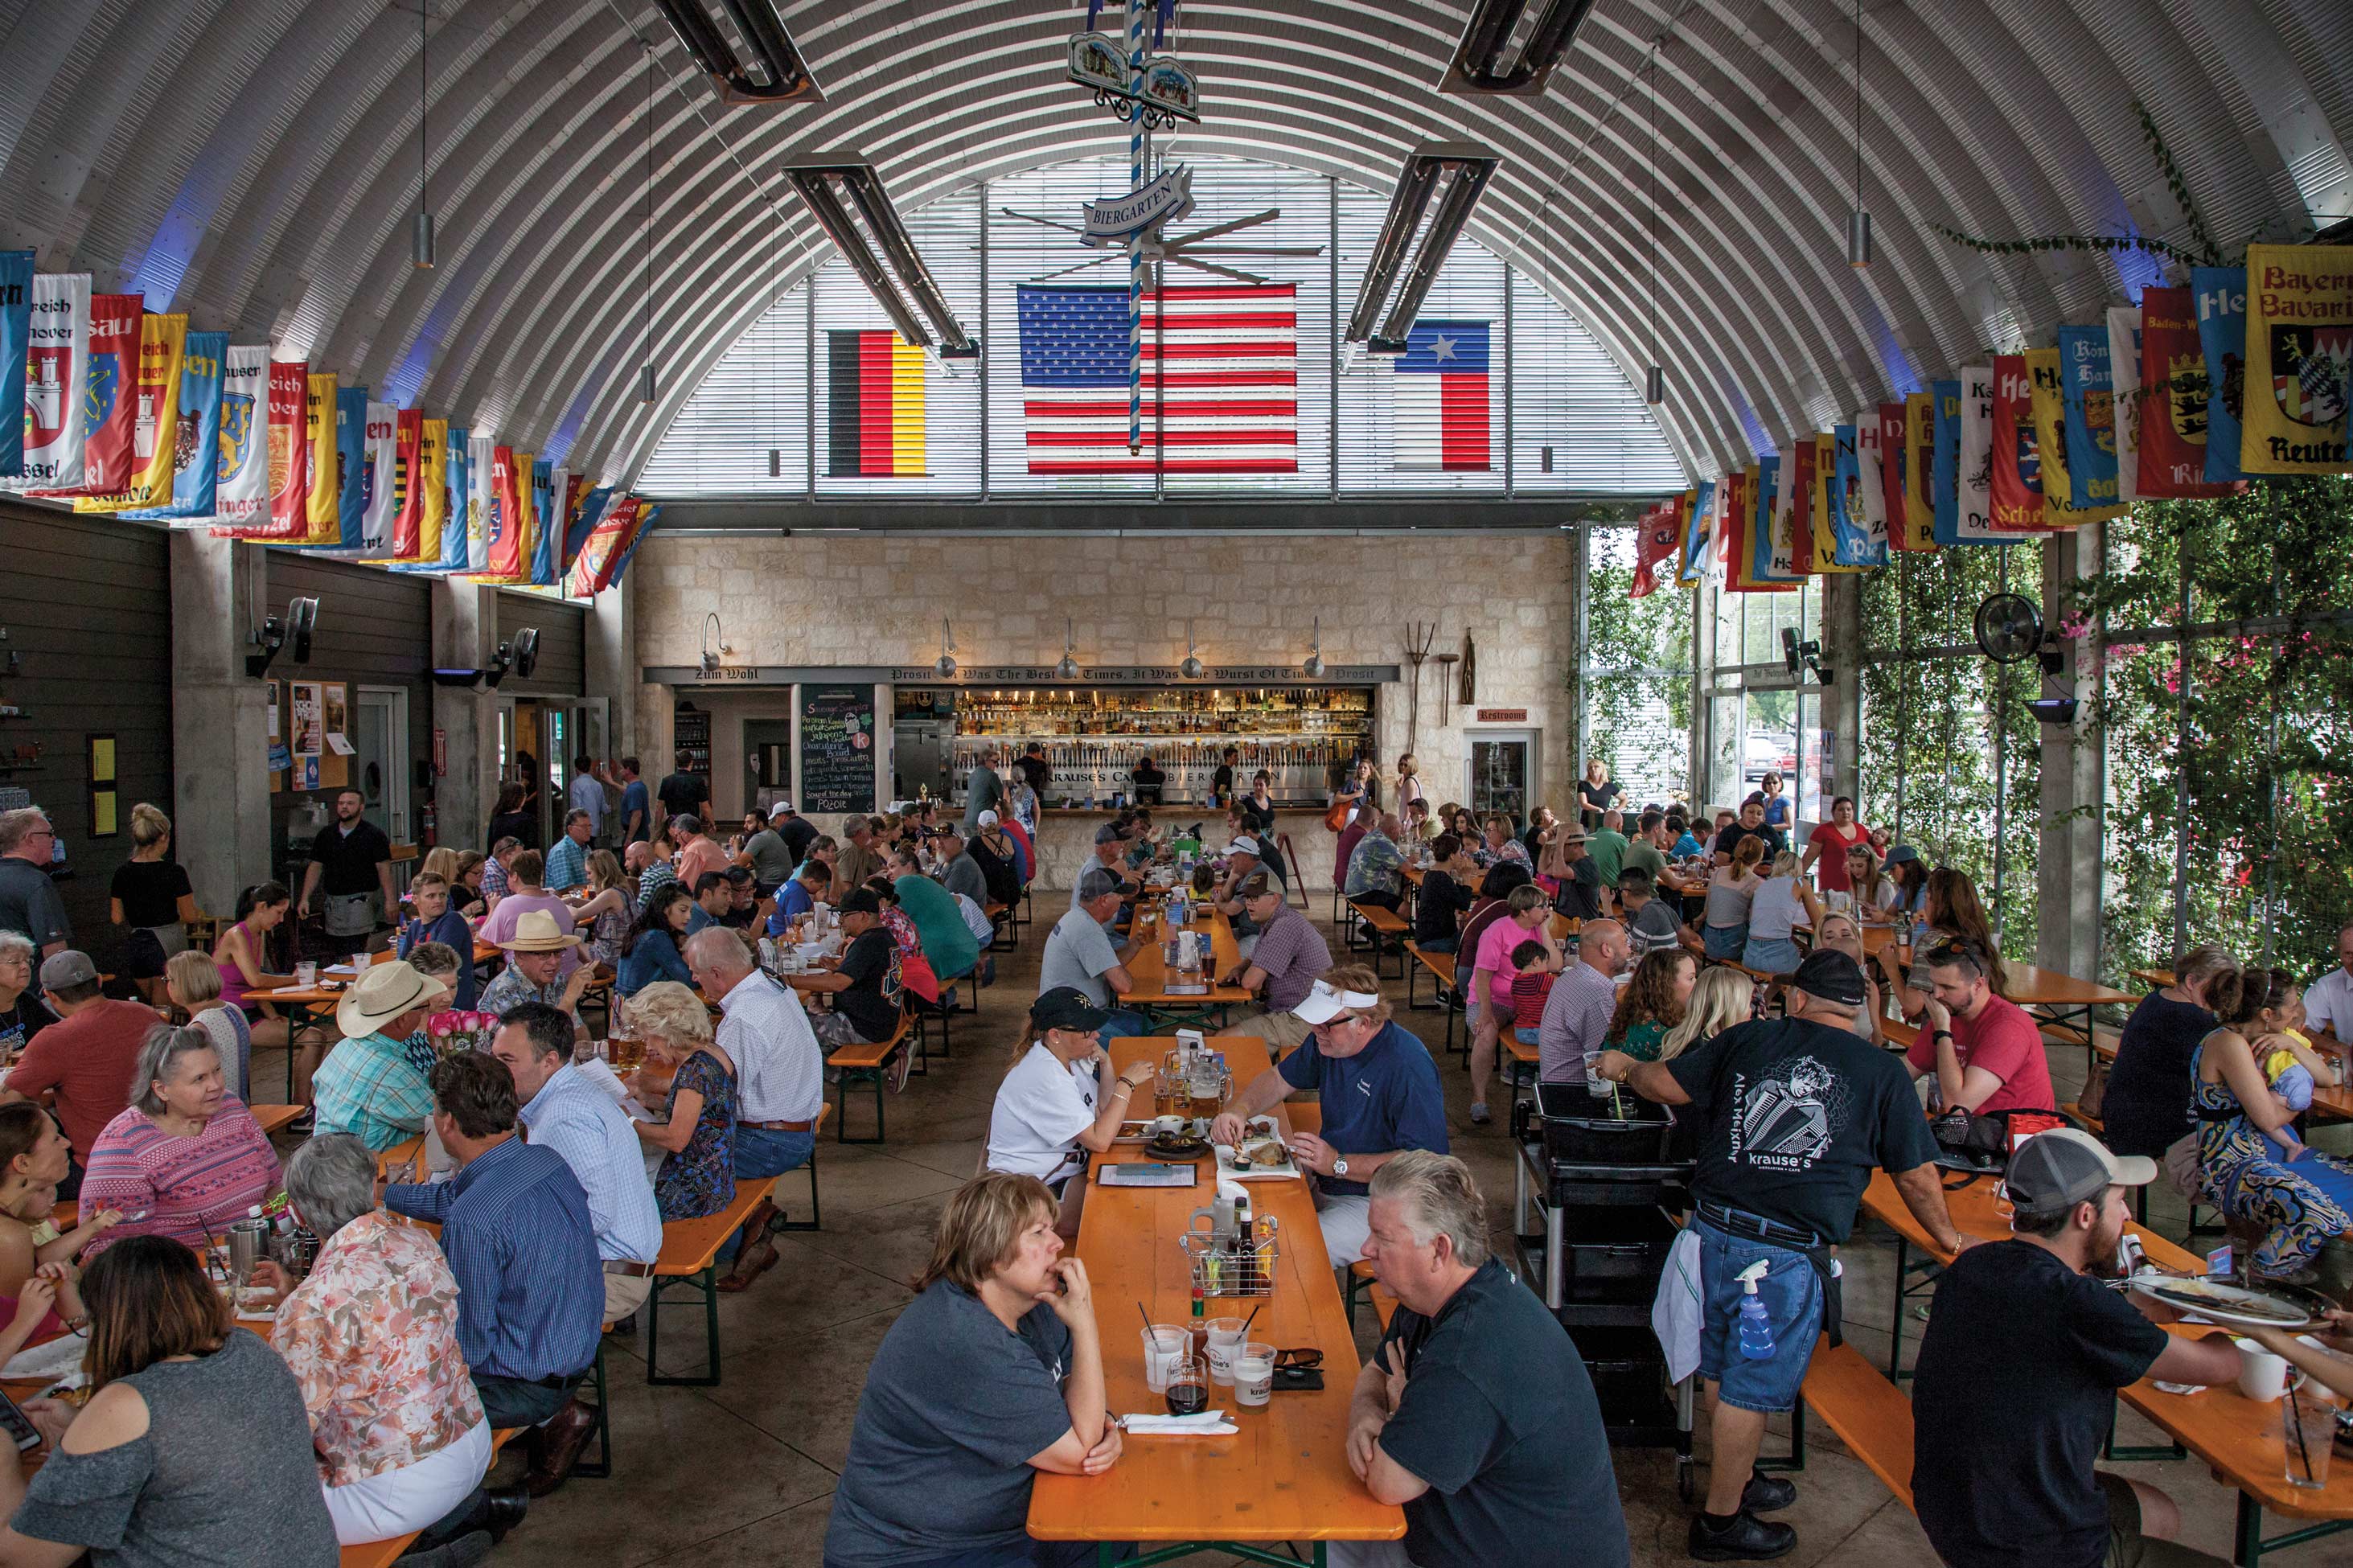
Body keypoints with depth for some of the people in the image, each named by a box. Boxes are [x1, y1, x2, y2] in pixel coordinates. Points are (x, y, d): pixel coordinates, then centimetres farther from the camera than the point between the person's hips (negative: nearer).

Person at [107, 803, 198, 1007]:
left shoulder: (122, 873, 1)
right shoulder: (174, 871, -12)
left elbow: (117, 918, 6)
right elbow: (189, 915, -6)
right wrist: (200, 914, 16)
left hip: (136, 946, 5)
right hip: (168, 944, -5)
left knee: (151, 1007, 21)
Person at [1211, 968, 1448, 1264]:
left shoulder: (1409, 1068, -25)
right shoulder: (1328, 1042, 2)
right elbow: (1279, 1078, 16)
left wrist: (1339, 1164, -26)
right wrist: (1239, 1111, -6)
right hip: (1325, 1181, 8)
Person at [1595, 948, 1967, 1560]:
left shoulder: (1749, 1039, 5)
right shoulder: (1883, 1072, 1)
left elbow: (1667, 1084, 9)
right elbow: (1917, 1175, 8)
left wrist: (1624, 1067, 30)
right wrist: (1947, 1238, 26)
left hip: (1715, 1230, 4)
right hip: (1788, 1255, -4)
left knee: (1723, 1370, 20)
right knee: (1752, 1388, 8)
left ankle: (1738, 1479, 40)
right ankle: (1721, 1521, 20)